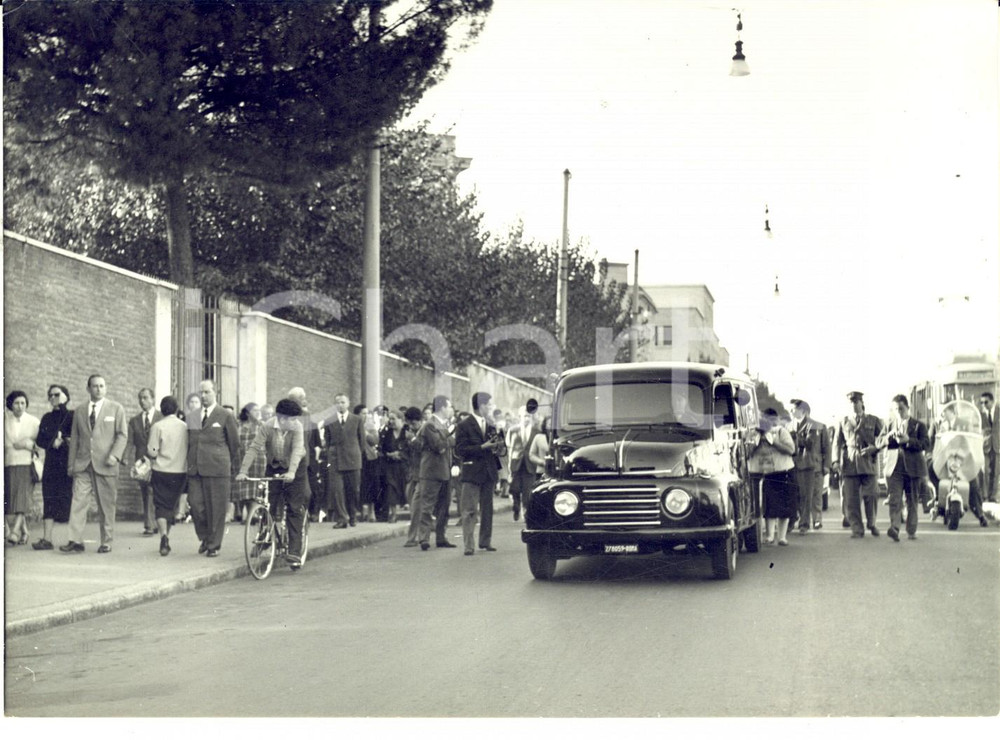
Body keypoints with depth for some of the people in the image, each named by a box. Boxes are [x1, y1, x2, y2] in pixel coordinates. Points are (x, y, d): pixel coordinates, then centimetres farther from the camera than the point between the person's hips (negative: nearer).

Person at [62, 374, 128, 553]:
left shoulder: (116, 409, 6)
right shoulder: (79, 412, 14)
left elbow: (122, 434, 1)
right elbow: (74, 439, 15)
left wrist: (115, 455, -13)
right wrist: (71, 464, 9)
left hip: (105, 465, -2)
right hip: (83, 465, 2)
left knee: (107, 505, 1)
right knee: (78, 501, -8)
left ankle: (106, 542, 9)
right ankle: (75, 541, -10)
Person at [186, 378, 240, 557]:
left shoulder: (226, 416, 3)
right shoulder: (193, 417, 14)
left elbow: (235, 444, 7)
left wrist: (233, 468, 7)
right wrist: (189, 464, 14)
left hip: (217, 469, -3)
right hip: (195, 469, 3)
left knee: (216, 508, -2)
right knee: (195, 504, -4)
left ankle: (214, 545, 9)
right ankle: (204, 537, 18)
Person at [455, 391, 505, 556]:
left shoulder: (491, 425, 15)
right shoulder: (464, 426, -5)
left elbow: (499, 445, 22)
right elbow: (460, 450, -13)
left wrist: (500, 449, -3)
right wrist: (482, 447, -20)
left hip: (489, 472, 6)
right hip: (472, 472, -6)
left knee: (487, 509, 10)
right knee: (469, 510, -8)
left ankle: (485, 542, 18)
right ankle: (468, 544, -8)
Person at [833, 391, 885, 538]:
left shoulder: (873, 420, 10)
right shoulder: (843, 422, 14)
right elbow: (837, 442, 12)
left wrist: (874, 448, -9)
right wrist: (836, 460, -2)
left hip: (868, 461, -1)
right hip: (849, 463, 1)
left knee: (870, 495, -6)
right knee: (851, 498, -4)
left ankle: (871, 524, 17)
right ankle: (857, 528, 4)